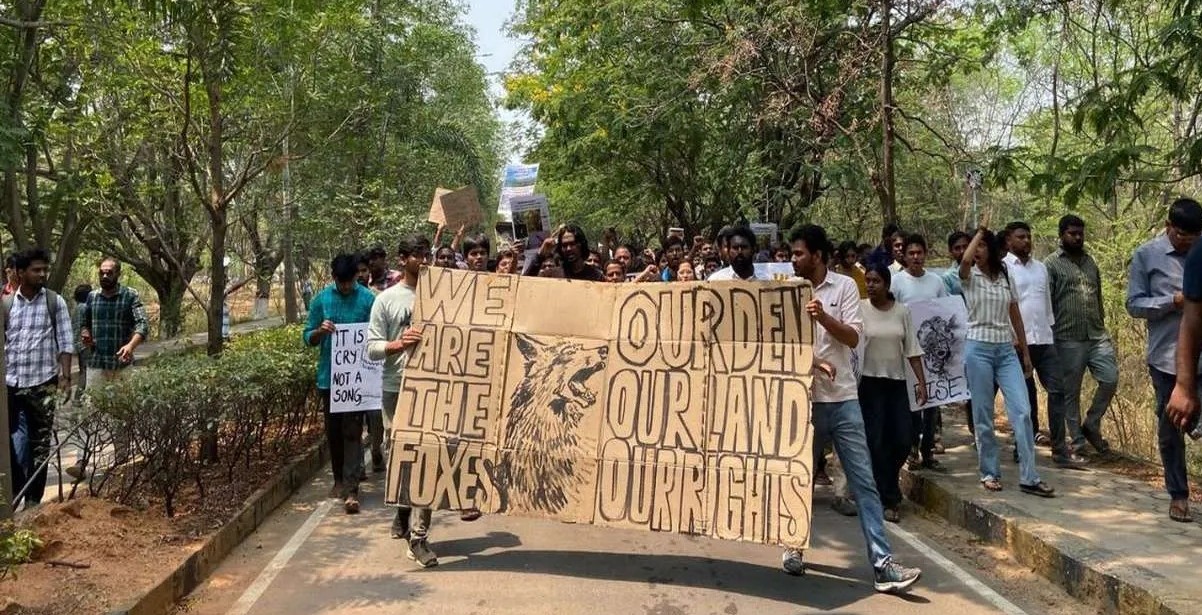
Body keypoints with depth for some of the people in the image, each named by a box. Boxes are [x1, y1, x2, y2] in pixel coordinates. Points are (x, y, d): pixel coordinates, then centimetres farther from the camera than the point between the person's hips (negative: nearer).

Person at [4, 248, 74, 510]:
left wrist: (65, 376, -8)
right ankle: (18, 490, 14)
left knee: (40, 442, 6)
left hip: (43, 383, -1)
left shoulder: (55, 302, 1)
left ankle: (33, 498, 16)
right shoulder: (5, 304, 5)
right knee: (16, 439, -1)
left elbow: (65, 343, 0)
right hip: (12, 383, 1)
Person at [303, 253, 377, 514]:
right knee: (333, 431, 14)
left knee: (353, 432, -5)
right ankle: (339, 479, 31)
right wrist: (320, 331, -16)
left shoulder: (367, 299, -3)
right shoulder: (322, 299, 3)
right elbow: (307, 337, 5)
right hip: (329, 376, 3)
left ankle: (351, 489, -6)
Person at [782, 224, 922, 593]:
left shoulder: (844, 287, 1)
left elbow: (853, 338, -6)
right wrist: (813, 362, -14)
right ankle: (793, 547, 27)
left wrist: (823, 317, -22)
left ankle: (882, 565, -1)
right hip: (803, 397, 0)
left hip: (843, 398, 0)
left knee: (864, 481, -2)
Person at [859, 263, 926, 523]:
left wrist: (921, 381, 1)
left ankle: (884, 484, 28)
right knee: (877, 442, -2)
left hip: (897, 382, 3)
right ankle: (889, 500, 10)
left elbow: (912, 349, 6)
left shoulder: (901, 311, 4)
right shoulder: (860, 309, -5)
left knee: (903, 441, 2)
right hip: (870, 382, -3)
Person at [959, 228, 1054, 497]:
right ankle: (989, 473, 15)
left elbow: (1015, 316, 15)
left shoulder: (1005, 278, 10)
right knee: (983, 416, 2)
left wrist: (1025, 352, 15)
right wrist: (979, 231, -9)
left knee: (1022, 411, -7)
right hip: (978, 349, -3)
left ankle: (1029, 477, -3)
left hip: (1006, 350, 3)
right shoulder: (969, 277, -1)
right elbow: (965, 260, -26)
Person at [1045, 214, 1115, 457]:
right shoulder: (1052, 264, -2)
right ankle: (1078, 442, 13)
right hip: (1068, 339, -5)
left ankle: (1091, 426, 17)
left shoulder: (1090, 261, 16)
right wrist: (1050, 337, -11)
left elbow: (1098, 297, 21)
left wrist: (1102, 327, 17)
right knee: (1071, 393, 3)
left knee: (1110, 380, -4)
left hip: (1097, 336, 5)